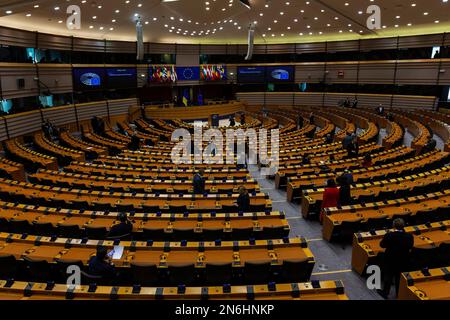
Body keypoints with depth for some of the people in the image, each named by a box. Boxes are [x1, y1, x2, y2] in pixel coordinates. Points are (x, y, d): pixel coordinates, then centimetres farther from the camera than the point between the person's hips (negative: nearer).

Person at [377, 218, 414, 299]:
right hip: (403, 261, 2)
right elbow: (410, 247, -1)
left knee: (388, 276, 16)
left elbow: (382, 245, -11)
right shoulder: (409, 236, -18)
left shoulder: (389, 235, -26)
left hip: (390, 260, -2)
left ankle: (385, 292, 30)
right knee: (400, 277, 21)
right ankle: (399, 293, 37)